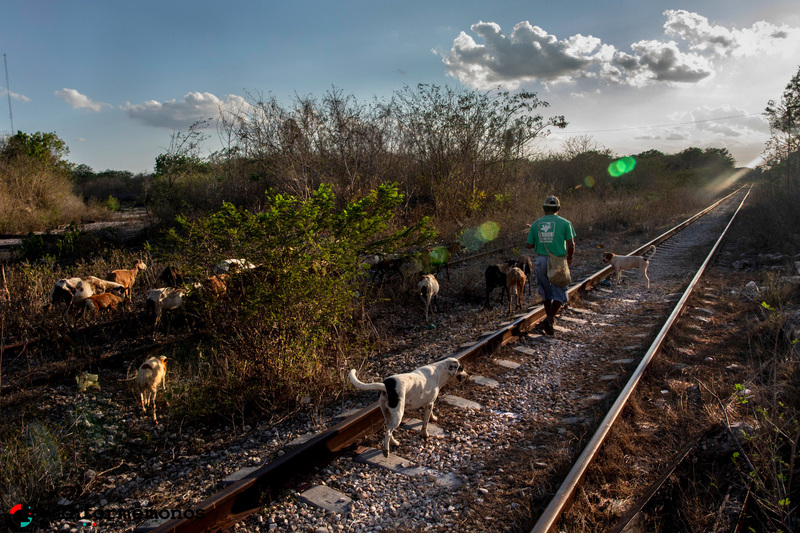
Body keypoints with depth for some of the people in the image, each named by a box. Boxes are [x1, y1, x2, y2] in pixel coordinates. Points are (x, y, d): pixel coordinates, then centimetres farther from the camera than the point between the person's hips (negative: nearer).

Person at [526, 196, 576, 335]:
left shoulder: (536, 224, 3)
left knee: (546, 292, 19)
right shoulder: (564, 223, -4)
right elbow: (571, 245, -7)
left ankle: (550, 319, 28)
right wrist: (569, 258, 11)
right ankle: (549, 320, -12)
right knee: (559, 294, 5)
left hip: (541, 261, 3)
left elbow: (529, 245, 4)